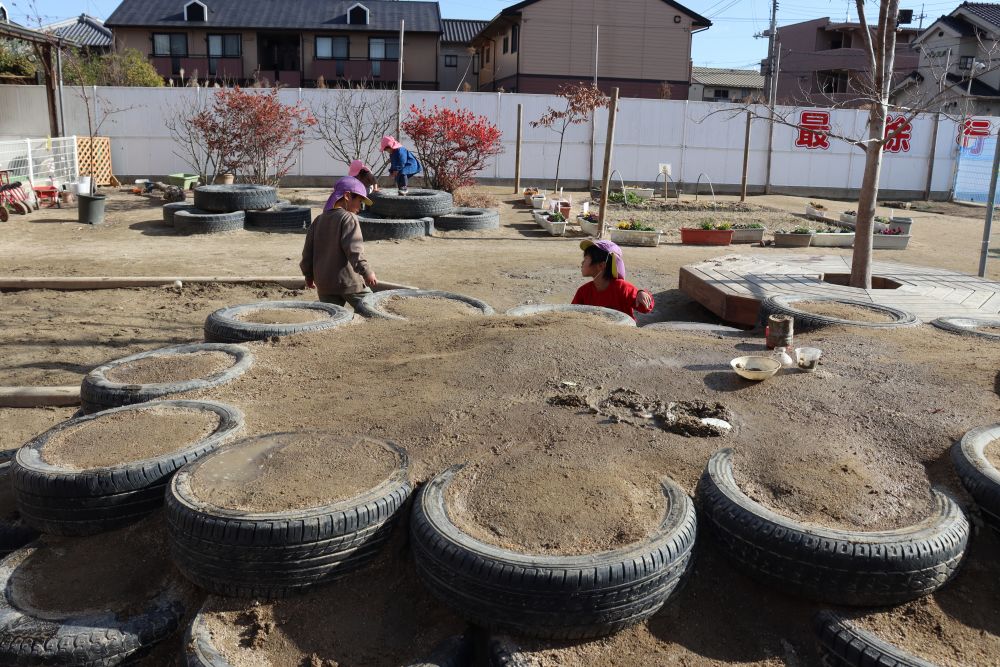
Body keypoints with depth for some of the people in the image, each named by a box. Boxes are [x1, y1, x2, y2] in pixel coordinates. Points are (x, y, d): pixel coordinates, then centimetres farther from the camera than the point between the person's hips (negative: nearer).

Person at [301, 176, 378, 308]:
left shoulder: (319, 220, 13)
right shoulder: (349, 218, -8)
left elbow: (308, 250, 15)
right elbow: (353, 249, -20)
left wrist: (308, 275, 25)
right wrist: (367, 272, -22)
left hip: (323, 282, 7)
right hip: (348, 282, -7)